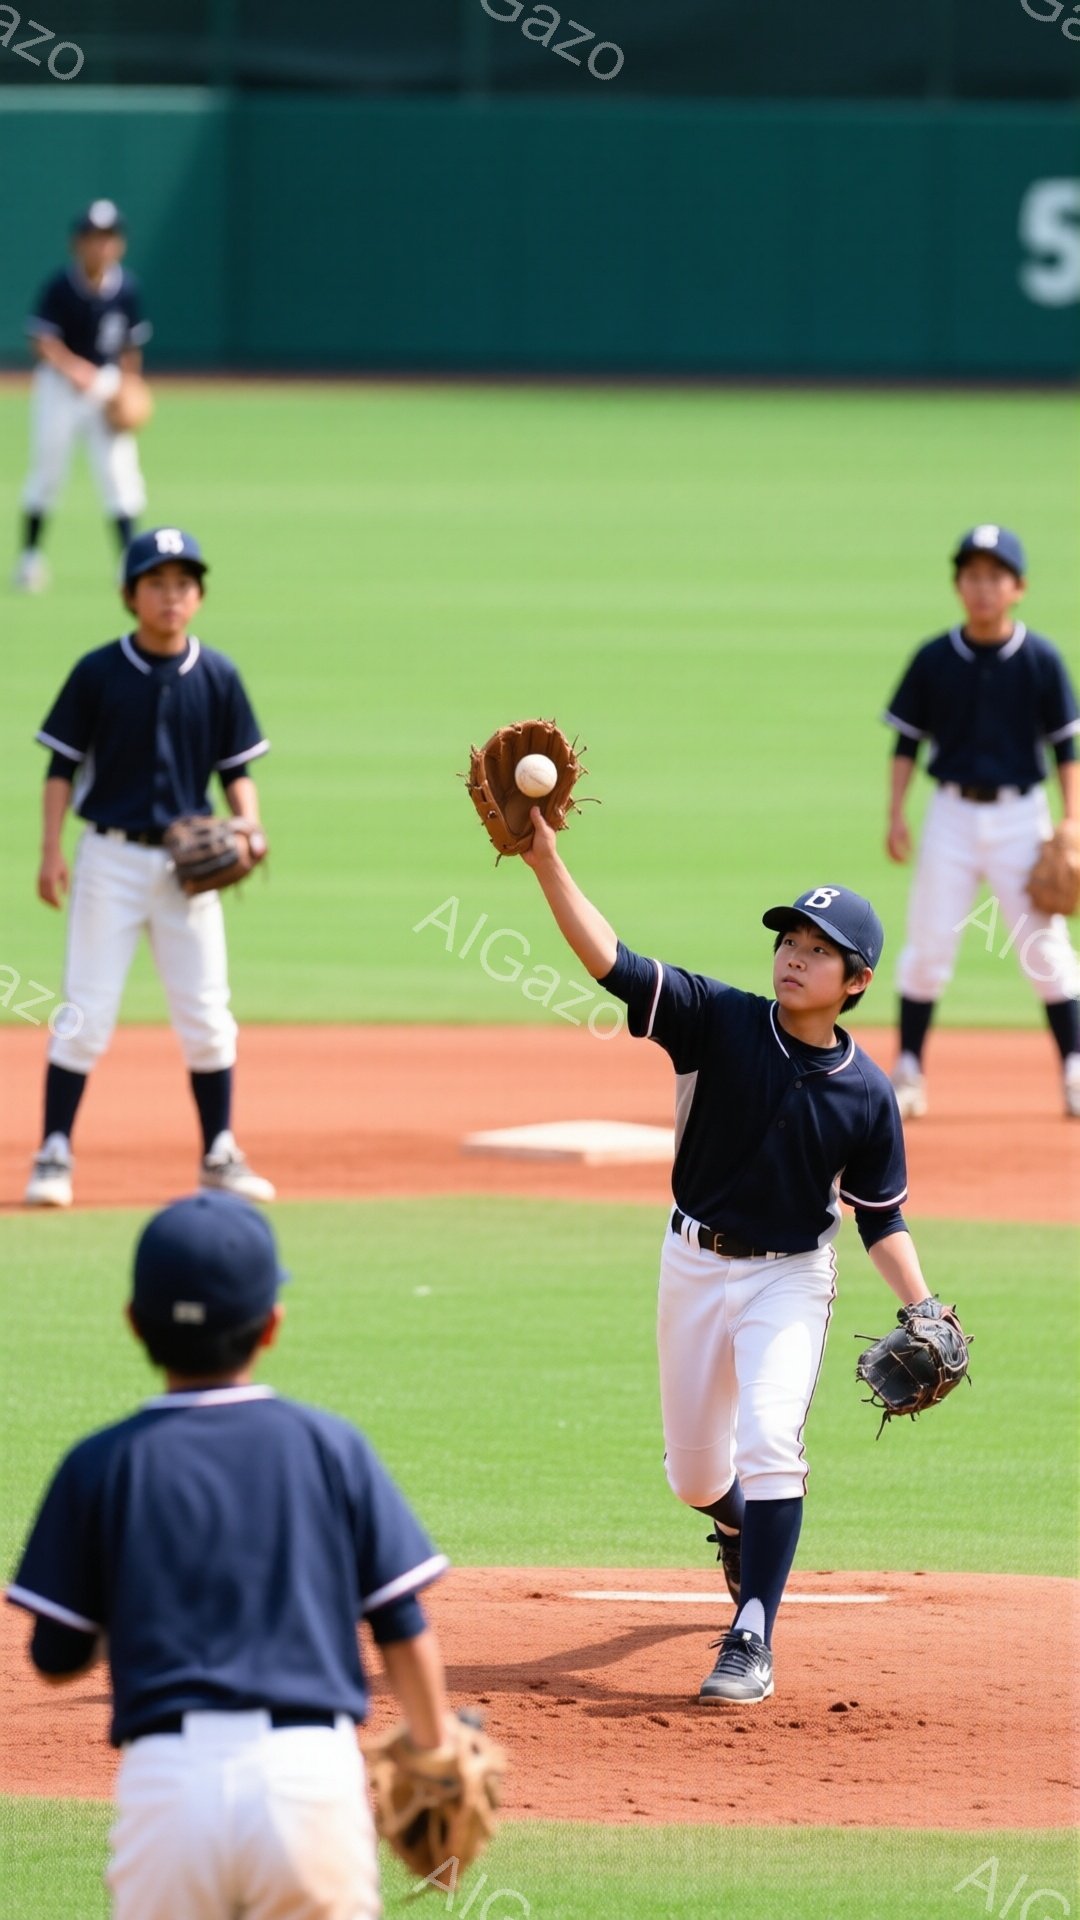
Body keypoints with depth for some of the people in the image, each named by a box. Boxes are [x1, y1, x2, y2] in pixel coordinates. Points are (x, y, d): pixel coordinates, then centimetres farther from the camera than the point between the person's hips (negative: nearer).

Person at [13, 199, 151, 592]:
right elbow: (43, 341, -14)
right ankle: (30, 555, 16)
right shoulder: (59, 287, -13)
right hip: (57, 383, -2)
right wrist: (74, 368, -29)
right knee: (48, 466, 2)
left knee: (118, 465, -6)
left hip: (106, 383, 2)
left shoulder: (126, 290, -4)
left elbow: (131, 348, 6)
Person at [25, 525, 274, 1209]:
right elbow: (62, 766, -1)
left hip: (189, 862, 2)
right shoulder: (98, 673, -4)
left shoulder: (218, 676, 3)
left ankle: (221, 1155, 14)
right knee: (86, 1013, -5)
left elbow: (237, 767, 8)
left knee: (206, 1016, 4)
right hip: (112, 857, -2)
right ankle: (54, 1156, -1)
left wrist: (250, 828, -11)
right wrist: (52, 851, -10)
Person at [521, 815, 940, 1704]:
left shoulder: (867, 1093, -10)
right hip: (695, 1264, 2)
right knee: (694, 1470, 13)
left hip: (791, 1277, -2)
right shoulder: (720, 1022, -12)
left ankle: (753, 1642, -18)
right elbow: (610, 960, -23)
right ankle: (744, 1532, 49)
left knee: (769, 1441, -22)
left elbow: (882, 1216, 0)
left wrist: (922, 1308, -14)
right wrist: (546, 863, -35)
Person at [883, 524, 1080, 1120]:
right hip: (952, 813, 1)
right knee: (928, 946, 0)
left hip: (1020, 814, -1)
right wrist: (895, 814, -3)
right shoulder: (933, 660, 1)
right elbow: (907, 741, 6)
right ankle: (907, 1073, 8)